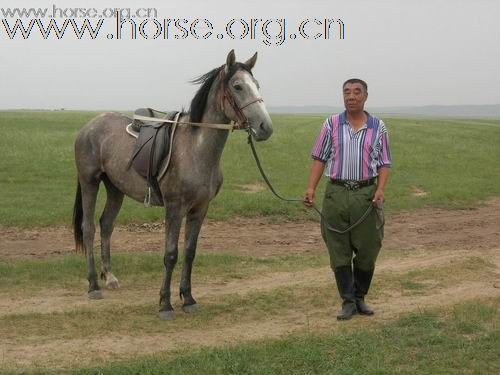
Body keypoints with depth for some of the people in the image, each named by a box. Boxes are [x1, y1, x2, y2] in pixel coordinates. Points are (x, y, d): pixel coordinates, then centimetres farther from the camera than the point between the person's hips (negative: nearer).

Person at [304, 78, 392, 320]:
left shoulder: (378, 127, 4)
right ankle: (348, 302, 12)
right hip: (336, 193, 0)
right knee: (339, 251, 3)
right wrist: (311, 188, -7)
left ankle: (360, 298, 24)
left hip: (366, 194, 0)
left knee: (368, 250, 6)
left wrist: (380, 189, -12)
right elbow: (319, 158, 4)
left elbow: (384, 163, 4)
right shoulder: (332, 124, 3)